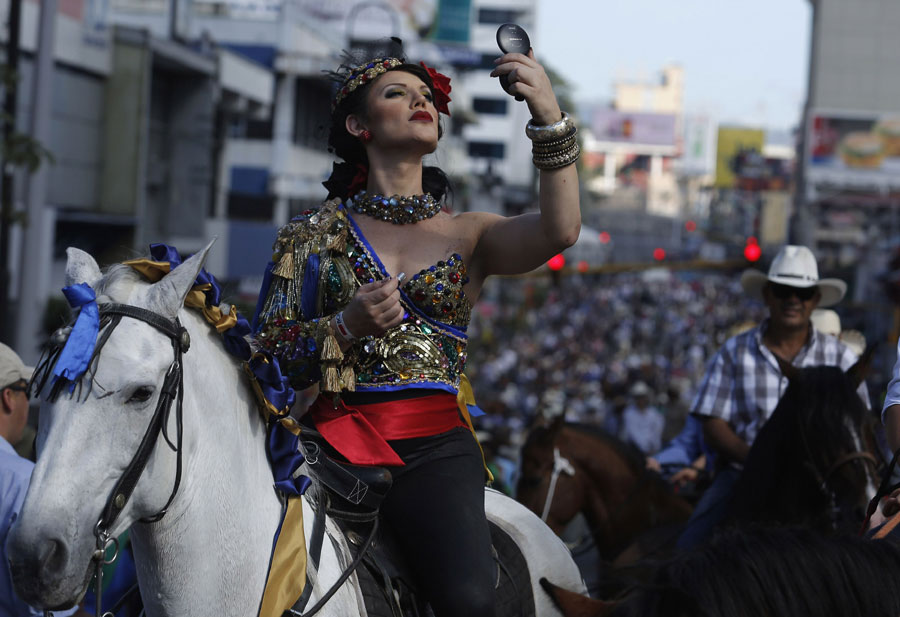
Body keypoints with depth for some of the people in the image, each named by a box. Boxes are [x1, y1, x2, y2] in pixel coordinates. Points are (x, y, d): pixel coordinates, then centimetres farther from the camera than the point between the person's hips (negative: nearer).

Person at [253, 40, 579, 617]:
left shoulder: (469, 234, 14)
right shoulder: (316, 232, 14)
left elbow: (559, 232, -6)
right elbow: (268, 346, 7)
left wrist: (550, 119, -16)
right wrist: (346, 326, -11)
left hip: (437, 445, 0)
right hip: (338, 435, 0)